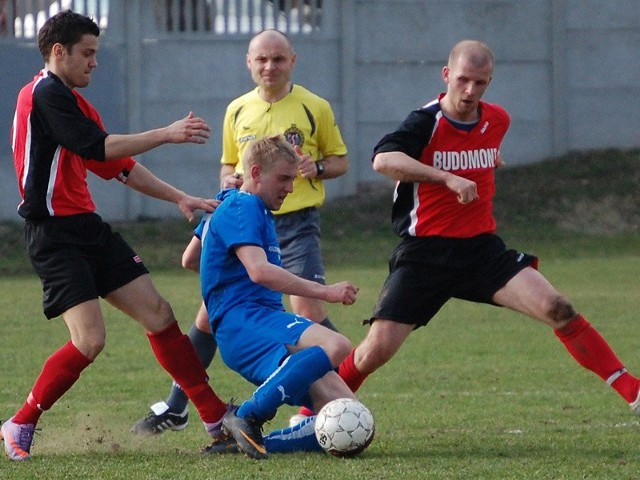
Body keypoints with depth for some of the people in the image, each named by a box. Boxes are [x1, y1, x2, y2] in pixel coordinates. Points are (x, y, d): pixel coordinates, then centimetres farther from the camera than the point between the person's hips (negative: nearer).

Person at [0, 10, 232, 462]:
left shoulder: (73, 101, 18)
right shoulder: (46, 94, -12)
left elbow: (119, 166, 22)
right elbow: (97, 147, -21)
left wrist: (179, 198, 17)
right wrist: (167, 134, -16)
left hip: (88, 228, 10)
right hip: (55, 234, -10)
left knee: (158, 313, 5)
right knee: (90, 339, -18)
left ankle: (216, 416, 9)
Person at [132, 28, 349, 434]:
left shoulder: (315, 108, -1)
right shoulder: (238, 111, 10)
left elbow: (341, 160, 6)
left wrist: (318, 167, -16)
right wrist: (230, 180, -2)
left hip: (297, 222, -4)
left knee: (308, 310, -20)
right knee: (210, 312, 4)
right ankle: (175, 409, 15)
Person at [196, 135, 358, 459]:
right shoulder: (242, 208, -5)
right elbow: (260, 271, -22)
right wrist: (325, 292, -22)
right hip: (243, 323, -10)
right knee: (335, 346, -37)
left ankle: (248, 436, -1)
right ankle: (247, 417, -30)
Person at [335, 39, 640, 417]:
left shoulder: (497, 120, 6)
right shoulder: (426, 122, -13)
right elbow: (383, 159, -34)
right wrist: (447, 178, -39)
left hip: (482, 248, 4)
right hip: (425, 254, -4)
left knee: (557, 309, -15)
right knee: (377, 350, -10)